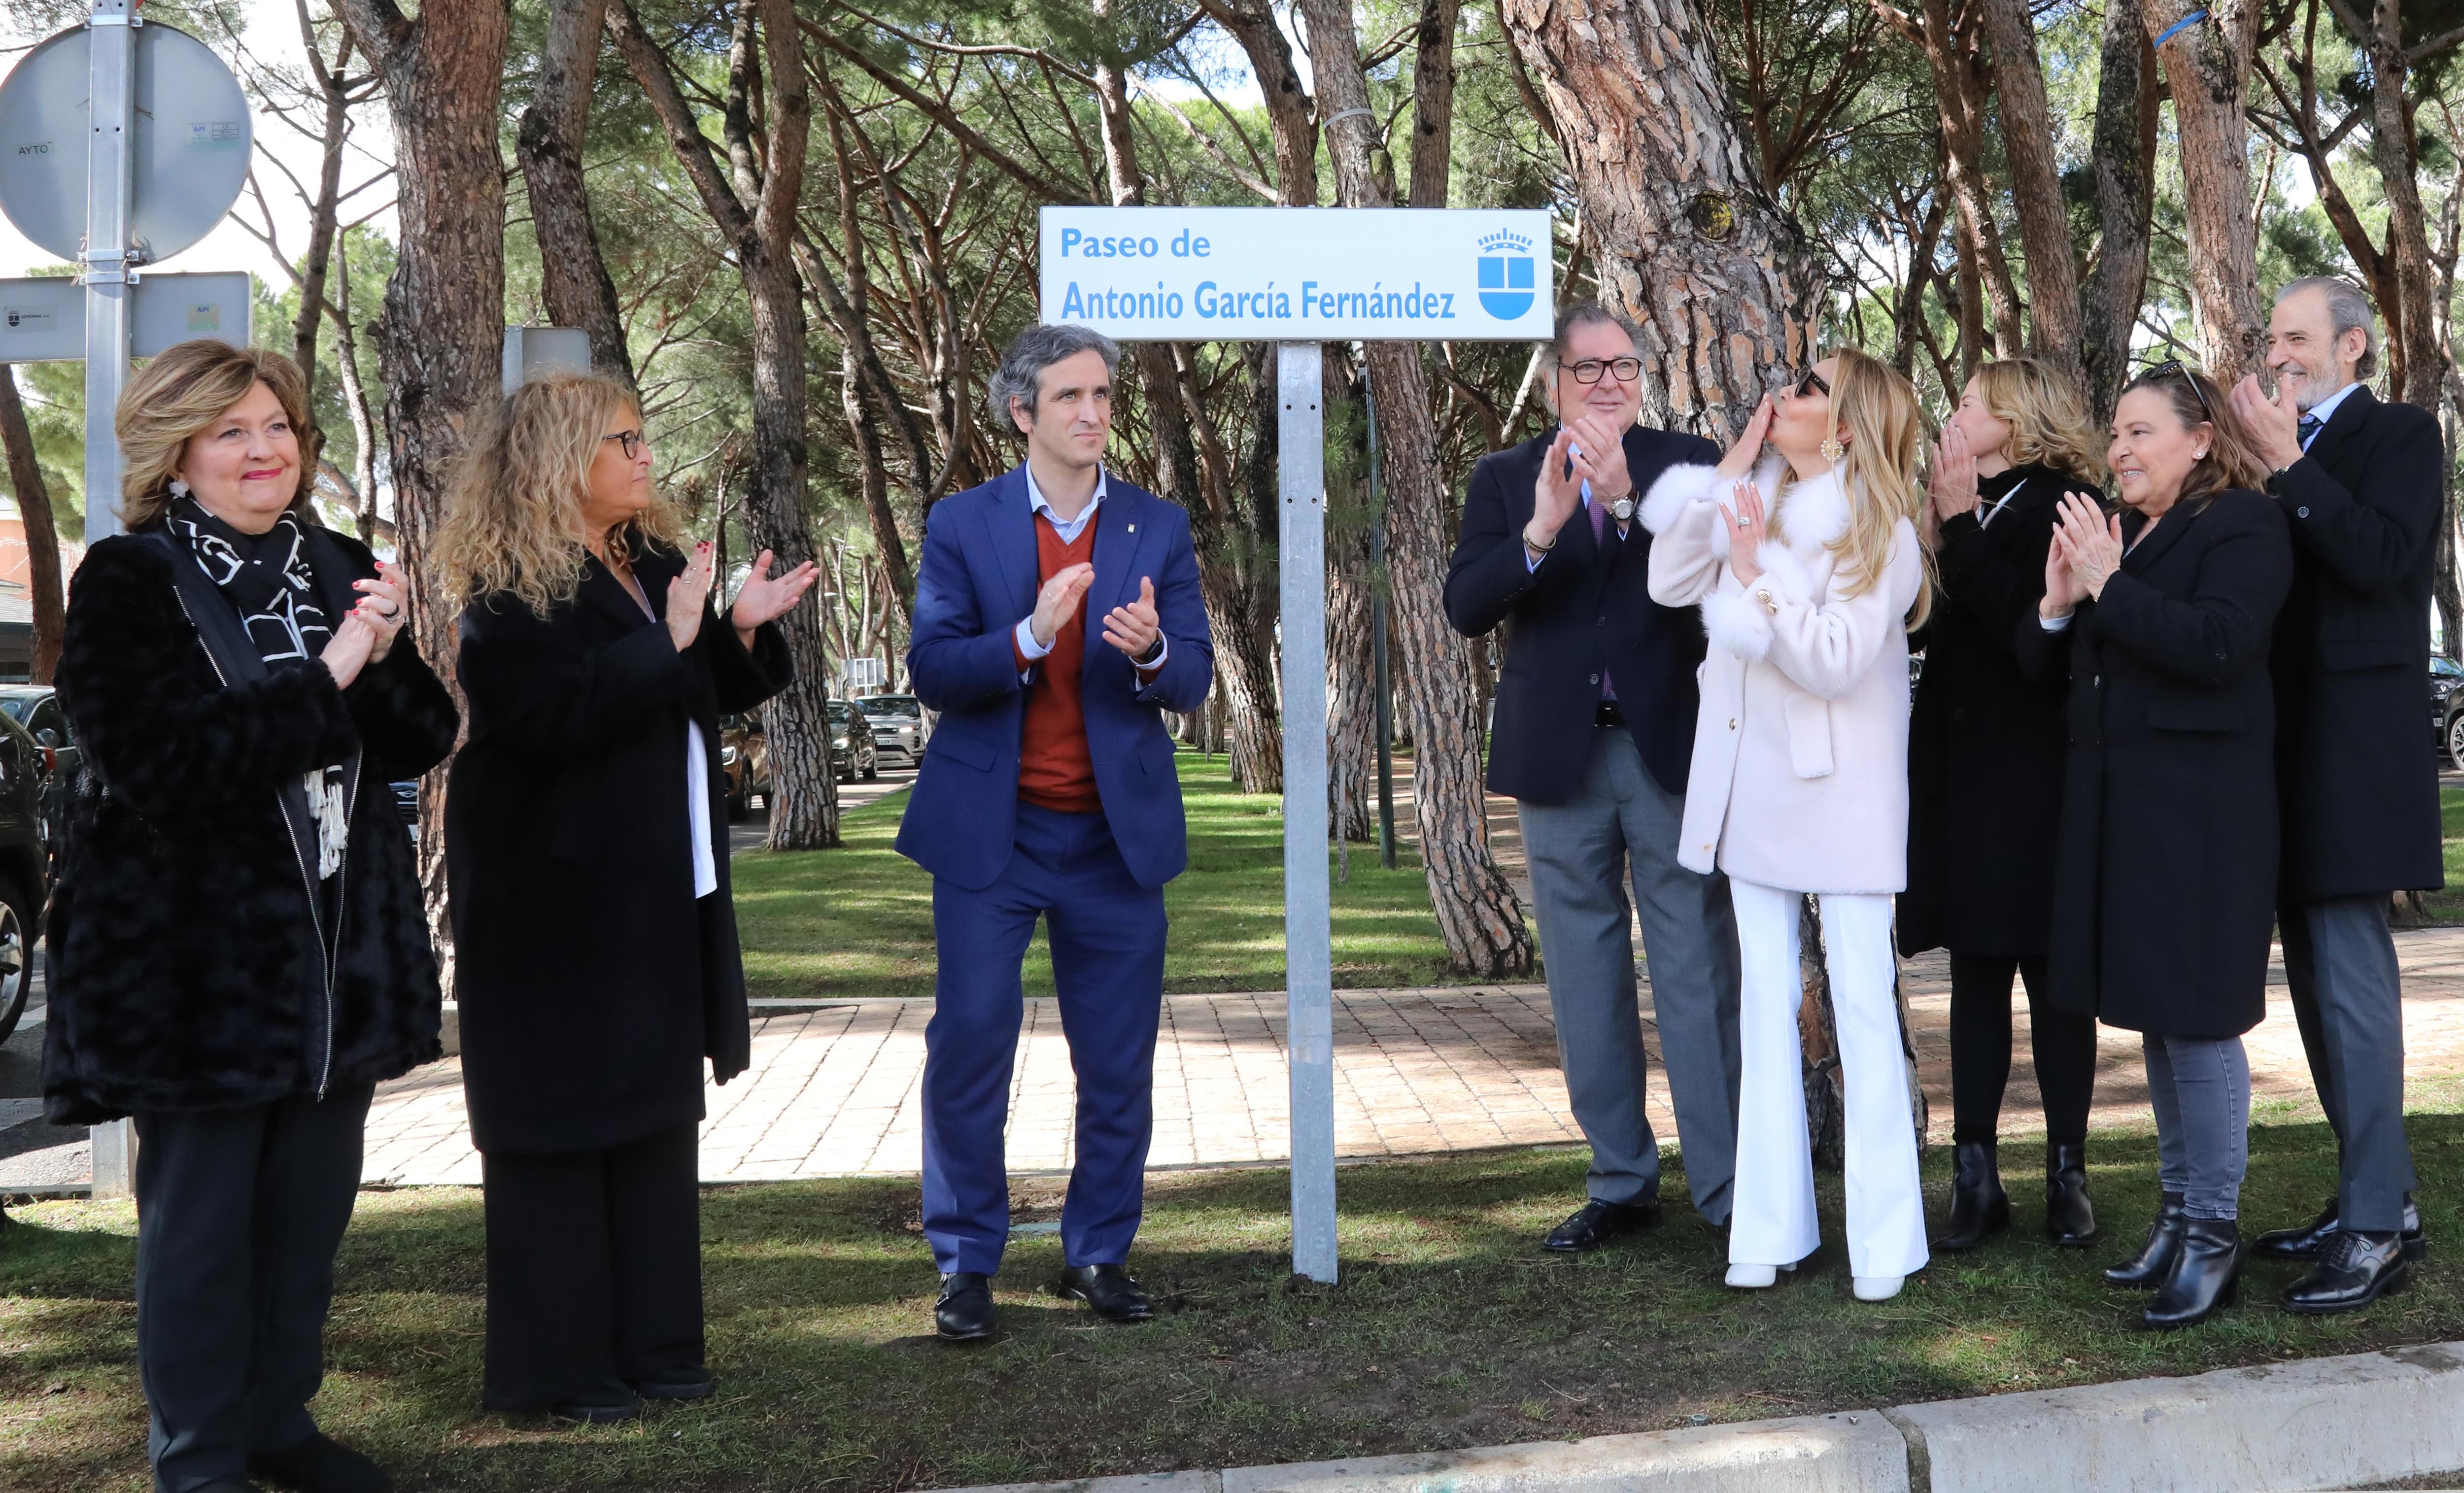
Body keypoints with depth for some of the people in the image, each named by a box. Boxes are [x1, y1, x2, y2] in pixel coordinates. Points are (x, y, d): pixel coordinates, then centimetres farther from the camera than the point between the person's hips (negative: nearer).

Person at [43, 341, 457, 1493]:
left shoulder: (338, 568, 11)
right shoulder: (128, 580, -7)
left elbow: (421, 742, 8)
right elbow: (156, 763, -20)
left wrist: (386, 652, -13)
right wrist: (324, 682, -20)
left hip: (338, 944, 6)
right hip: (192, 954, -6)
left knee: (313, 1199, 12)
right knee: (201, 1211, 2)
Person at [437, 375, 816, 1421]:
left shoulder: (649, 563, 14)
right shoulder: (513, 588, -12)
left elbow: (688, 698, 20)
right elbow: (554, 714, -24)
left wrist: (741, 629, 3)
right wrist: (668, 638, -22)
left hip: (660, 894, 9)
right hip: (560, 898, -9)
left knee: (656, 1118, 12)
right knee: (562, 1128, -2)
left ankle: (649, 1344, 21)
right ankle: (554, 1366, 7)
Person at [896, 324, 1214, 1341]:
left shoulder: (1158, 528, 4)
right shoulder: (962, 525, 0)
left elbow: (1193, 682, -1)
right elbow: (931, 671, -8)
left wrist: (1151, 650, -24)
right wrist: (1029, 636, -25)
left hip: (1117, 835, 2)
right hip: (991, 834, -2)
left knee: (1119, 1061, 6)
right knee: (968, 1047, -3)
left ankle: (1100, 1252, 21)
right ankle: (966, 1263, 10)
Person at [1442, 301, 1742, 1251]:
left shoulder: (1686, 464, 4)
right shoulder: (1507, 479, 7)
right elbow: (1465, 607, -6)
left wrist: (1627, 500, -24)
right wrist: (1539, 530, -22)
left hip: (1670, 747, -2)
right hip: (1560, 756, 2)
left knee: (1699, 976, -1)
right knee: (1586, 985, 10)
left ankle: (1728, 1188, 6)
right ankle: (1621, 1182, 21)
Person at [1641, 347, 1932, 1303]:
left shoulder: (1879, 529, -8)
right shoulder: (1753, 497, 8)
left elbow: (1836, 661, -17)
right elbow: (1670, 584, 0)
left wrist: (1757, 575, -17)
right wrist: (1727, 470, -1)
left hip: (1838, 789, -6)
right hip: (1751, 785, 6)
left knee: (1862, 1003, -3)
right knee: (1766, 1005, 9)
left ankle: (1883, 1239, 3)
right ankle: (1769, 1229, 16)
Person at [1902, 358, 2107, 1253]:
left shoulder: (2063, 508, -8)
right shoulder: (1960, 510, 12)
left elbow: (2025, 625, -21)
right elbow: (1920, 626, 9)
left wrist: (1961, 524, -18)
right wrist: (1931, 535, -3)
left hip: (2034, 780, -6)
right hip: (1959, 776, 6)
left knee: (2051, 972, 2)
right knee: (1975, 972, 7)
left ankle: (2068, 1176, 11)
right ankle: (1975, 1175, 11)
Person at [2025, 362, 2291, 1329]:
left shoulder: (2242, 524, -7)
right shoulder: (2114, 533, 15)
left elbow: (2218, 644, -22)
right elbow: (2046, 668, 15)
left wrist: (2108, 586, -20)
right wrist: (2059, 604, -4)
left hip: (2197, 805, -8)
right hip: (2116, 803, 8)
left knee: (2195, 1016, -5)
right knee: (2155, 1016, 14)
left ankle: (2214, 1231, 5)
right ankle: (2178, 1207, 25)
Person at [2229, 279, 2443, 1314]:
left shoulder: (2399, 434, -4)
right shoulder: (2292, 447, 16)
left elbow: (2380, 558, -19)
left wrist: (2287, 465, -19)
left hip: (2353, 748, -9)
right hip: (2294, 747, 9)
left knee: (2351, 979, -10)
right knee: (2320, 981, 12)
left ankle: (2378, 1228, -7)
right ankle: (2374, 1196, 21)